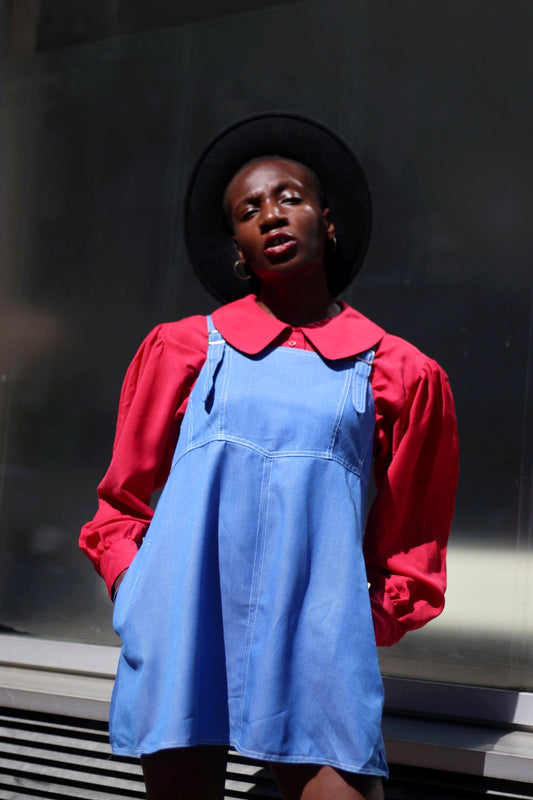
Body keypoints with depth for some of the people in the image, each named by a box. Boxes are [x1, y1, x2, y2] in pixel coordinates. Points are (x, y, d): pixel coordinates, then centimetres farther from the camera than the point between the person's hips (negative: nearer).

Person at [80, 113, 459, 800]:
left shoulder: (401, 373, 10)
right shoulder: (184, 348, 11)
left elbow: (410, 543, 18)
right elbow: (121, 505, 18)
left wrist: (374, 624, 7)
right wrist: (137, 595, 4)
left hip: (317, 647, -1)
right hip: (183, 634, 1)